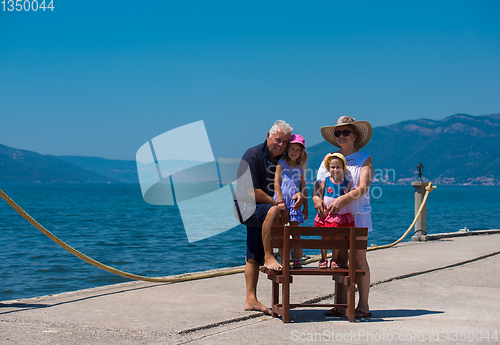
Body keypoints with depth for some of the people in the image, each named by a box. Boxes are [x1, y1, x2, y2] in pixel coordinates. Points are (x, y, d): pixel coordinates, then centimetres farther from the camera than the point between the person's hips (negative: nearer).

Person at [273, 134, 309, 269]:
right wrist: (280, 201, -15)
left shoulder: (300, 168, 15)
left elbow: (303, 188, 18)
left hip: (295, 202, 3)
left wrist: (305, 207, 15)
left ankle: (297, 261, 0)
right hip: (281, 200, -3)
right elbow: (276, 183, -4)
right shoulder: (281, 163, 4)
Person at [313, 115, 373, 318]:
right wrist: (316, 198, -17)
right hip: (335, 216, 4)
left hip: (357, 214, -3)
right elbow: (318, 184, 6)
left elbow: (363, 188, -12)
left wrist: (342, 200, -28)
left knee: (359, 258, -3)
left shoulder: (364, 159, 1)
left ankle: (363, 305, 2)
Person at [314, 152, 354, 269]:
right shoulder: (325, 181, 1)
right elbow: (319, 195, 3)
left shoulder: (347, 183, 1)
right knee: (325, 236, 2)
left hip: (340, 214, 0)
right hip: (326, 214, 0)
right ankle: (323, 260, 13)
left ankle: (334, 260, 17)